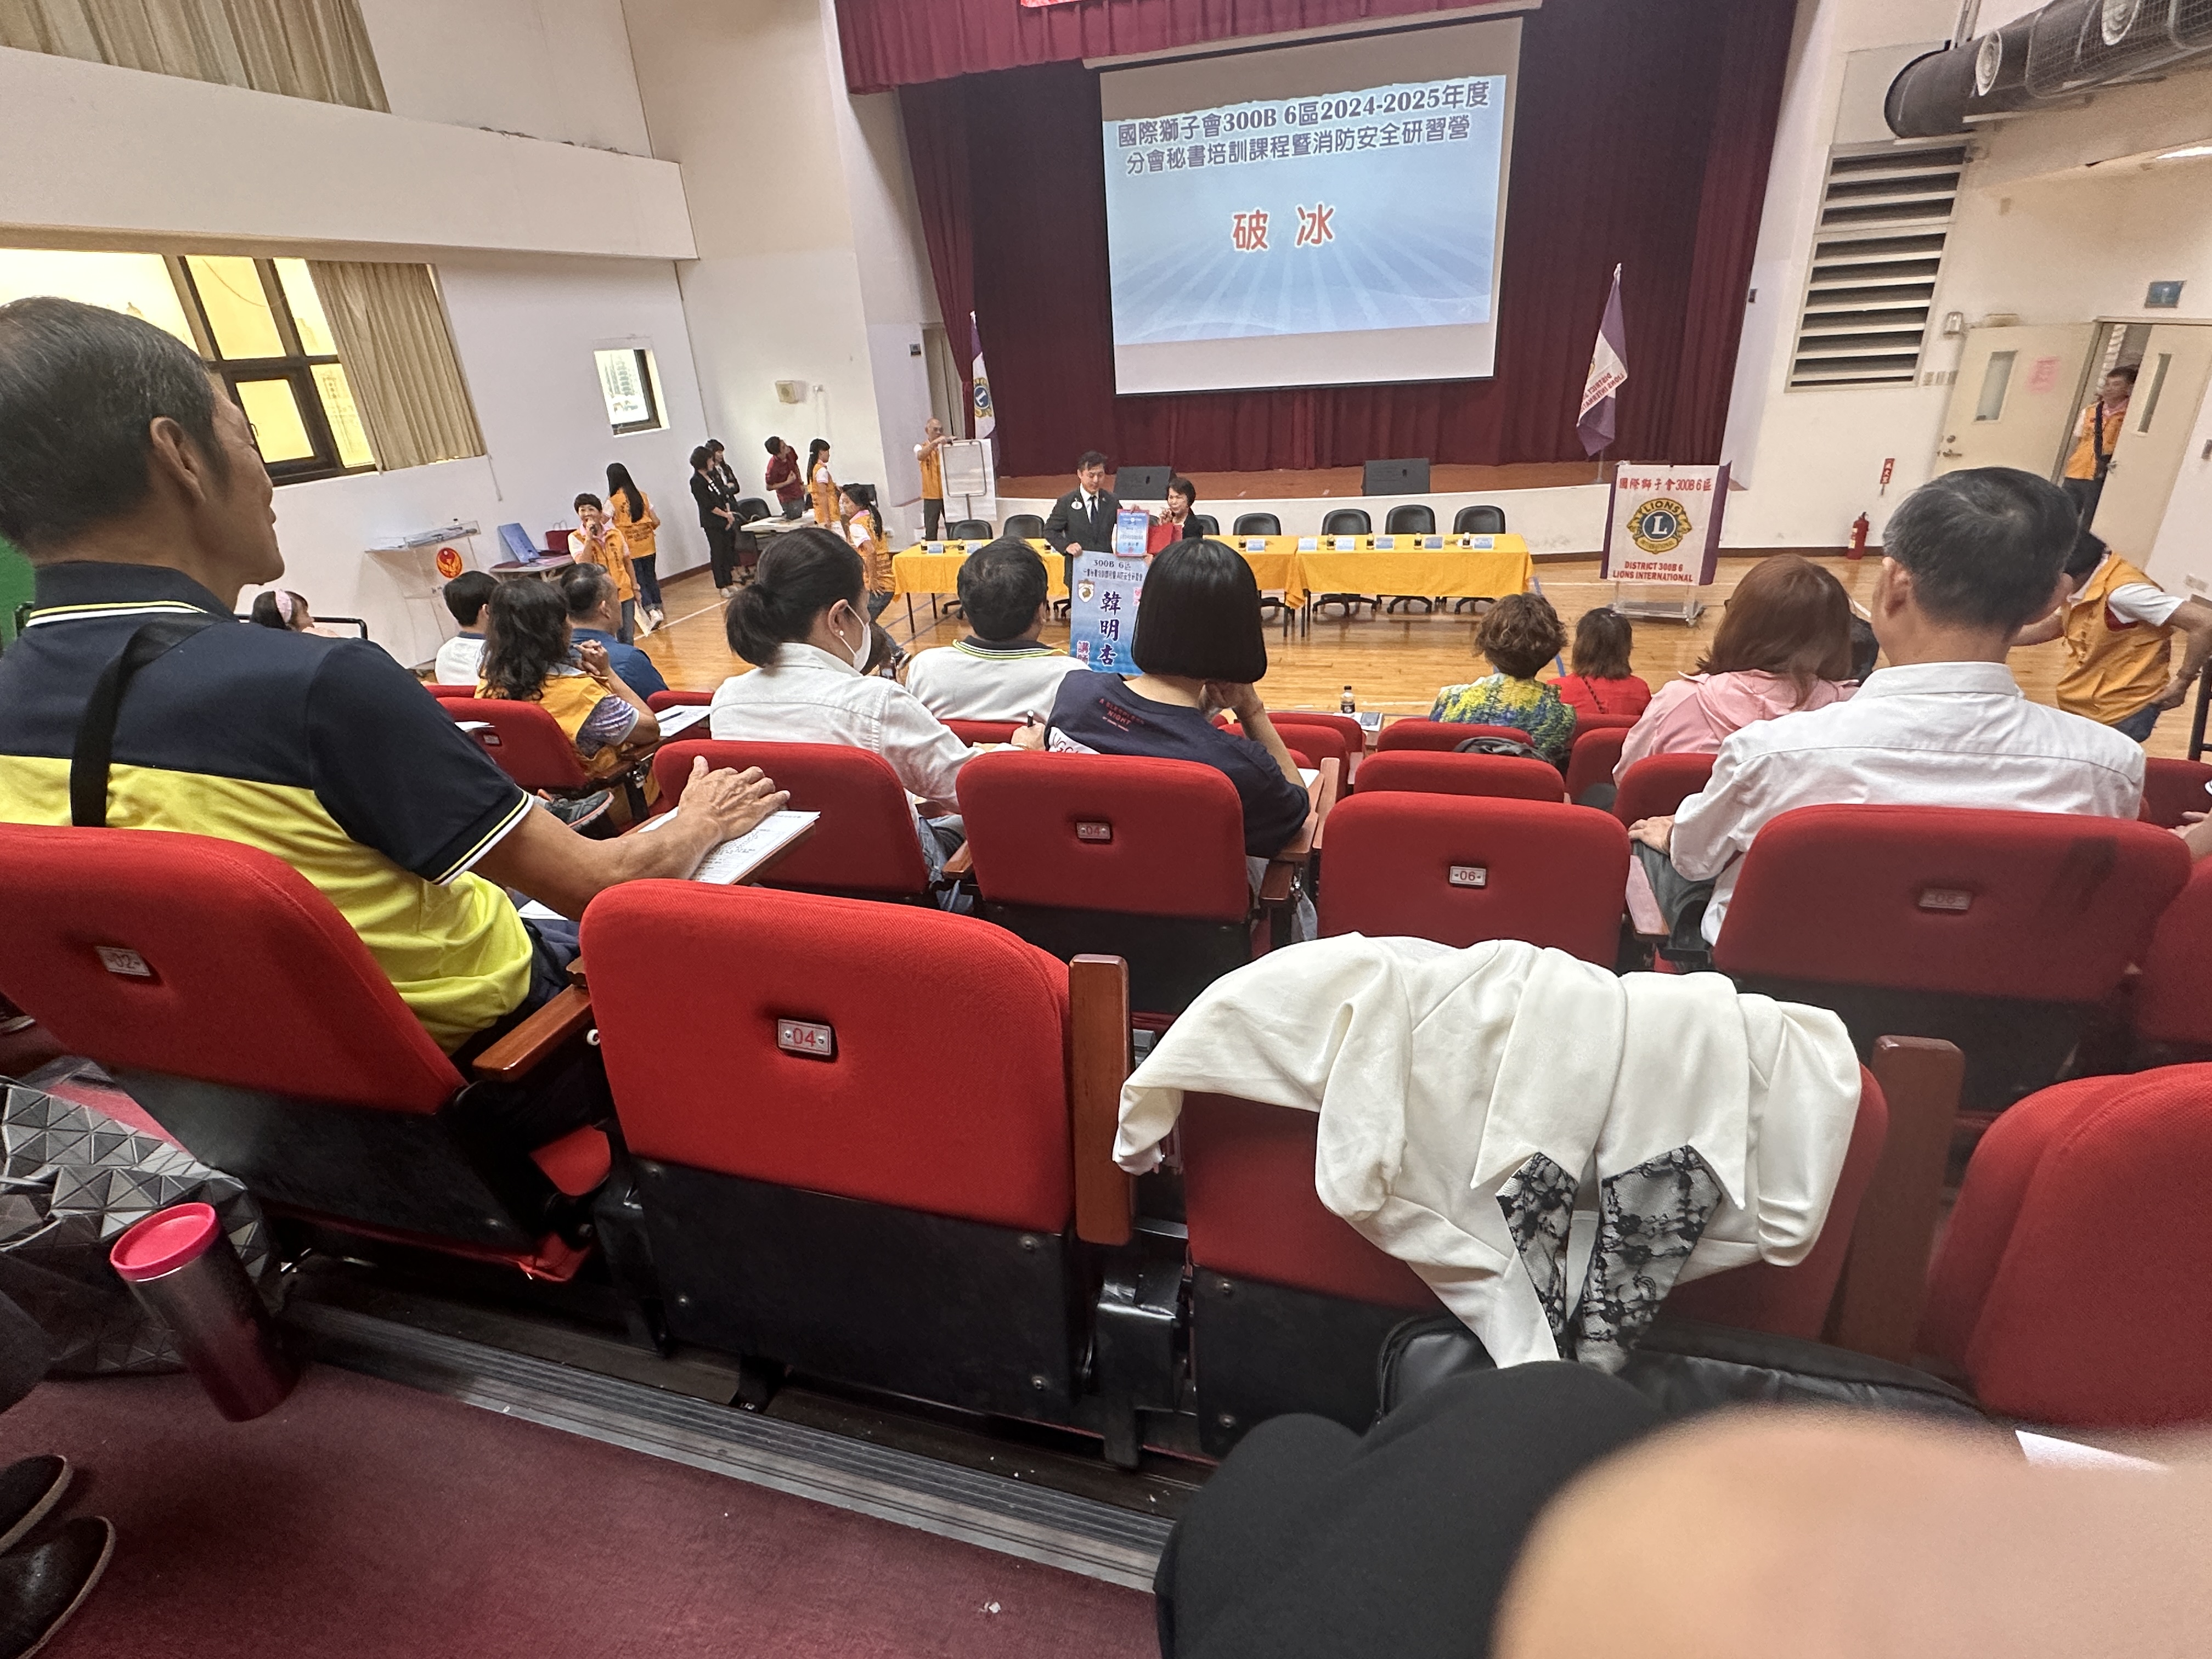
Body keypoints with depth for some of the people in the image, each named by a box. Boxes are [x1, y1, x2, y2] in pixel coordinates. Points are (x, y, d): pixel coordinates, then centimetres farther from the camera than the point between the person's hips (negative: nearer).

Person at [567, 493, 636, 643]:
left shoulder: (615, 534, 4)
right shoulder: (575, 538, -5)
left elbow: (627, 562, 13)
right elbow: (584, 564, -20)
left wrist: (635, 587, 13)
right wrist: (589, 538, -21)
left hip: (624, 593, 3)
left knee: (627, 640, 9)